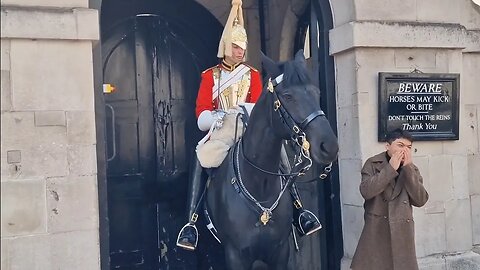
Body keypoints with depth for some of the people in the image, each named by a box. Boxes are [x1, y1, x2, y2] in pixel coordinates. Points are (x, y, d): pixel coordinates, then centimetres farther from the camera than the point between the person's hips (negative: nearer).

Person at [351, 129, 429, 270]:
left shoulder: (412, 169, 9)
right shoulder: (373, 164, -1)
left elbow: (420, 200, -5)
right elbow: (366, 191, -18)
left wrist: (408, 169, -11)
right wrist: (391, 168, -16)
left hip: (402, 233, 3)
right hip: (376, 231, -3)